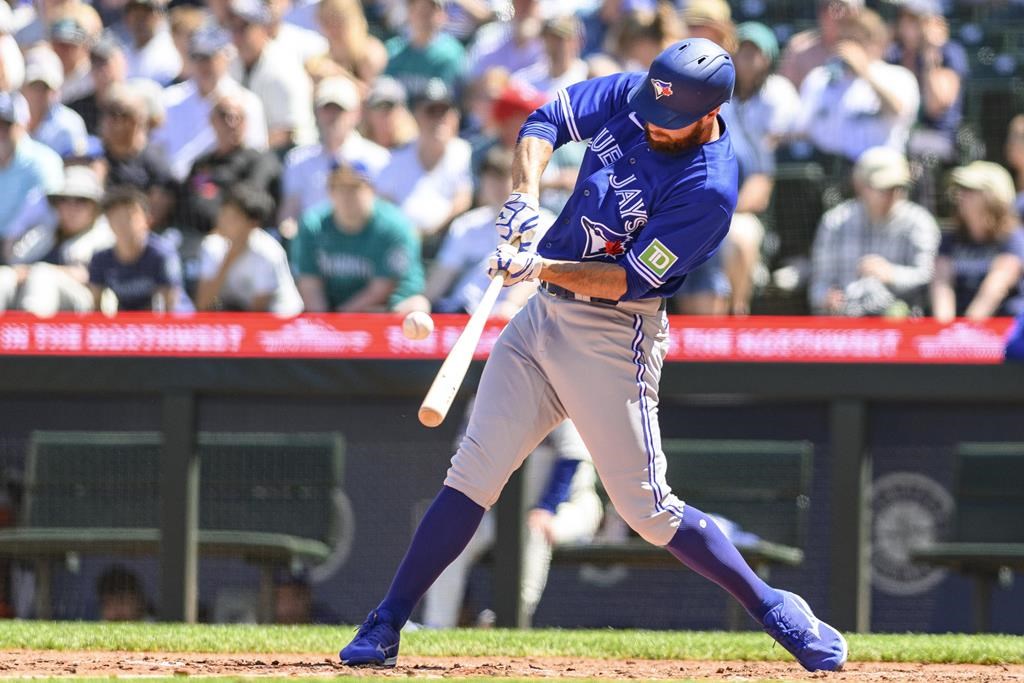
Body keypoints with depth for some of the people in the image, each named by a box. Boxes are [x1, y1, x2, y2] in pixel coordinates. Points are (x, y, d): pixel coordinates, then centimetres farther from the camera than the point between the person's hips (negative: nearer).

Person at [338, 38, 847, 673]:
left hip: (613, 338, -6)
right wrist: (525, 195, -12)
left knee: (648, 509, -5)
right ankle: (384, 629, 2)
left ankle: (777, 612, 10)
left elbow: (627, 280, -21)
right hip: (545, 313, 6)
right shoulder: (628, 96, -1)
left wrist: (541, 266, -31)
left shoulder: (709, 188, -20)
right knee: (472, 474, 1)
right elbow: (548, 120, 6)